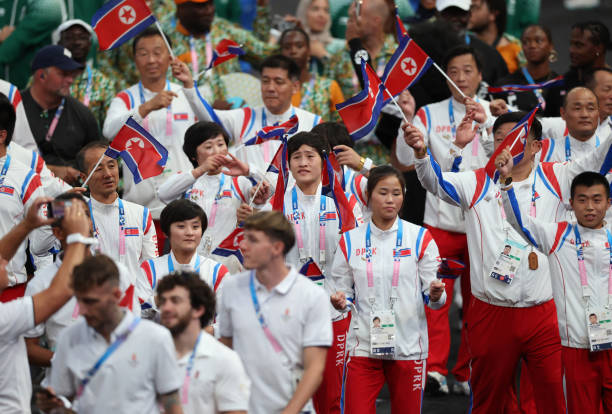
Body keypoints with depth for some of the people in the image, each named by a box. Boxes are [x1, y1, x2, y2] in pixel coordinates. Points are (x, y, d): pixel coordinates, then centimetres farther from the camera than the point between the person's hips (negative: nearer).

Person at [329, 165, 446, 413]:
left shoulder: (420, 238, 2)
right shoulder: (350, 241, 5)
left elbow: (431, 297, 2)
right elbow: (343, 290, 10)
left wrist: (435, 295, -20)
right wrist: (340, 301, -12)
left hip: (408, 346, 0)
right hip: (363, 346, 0)